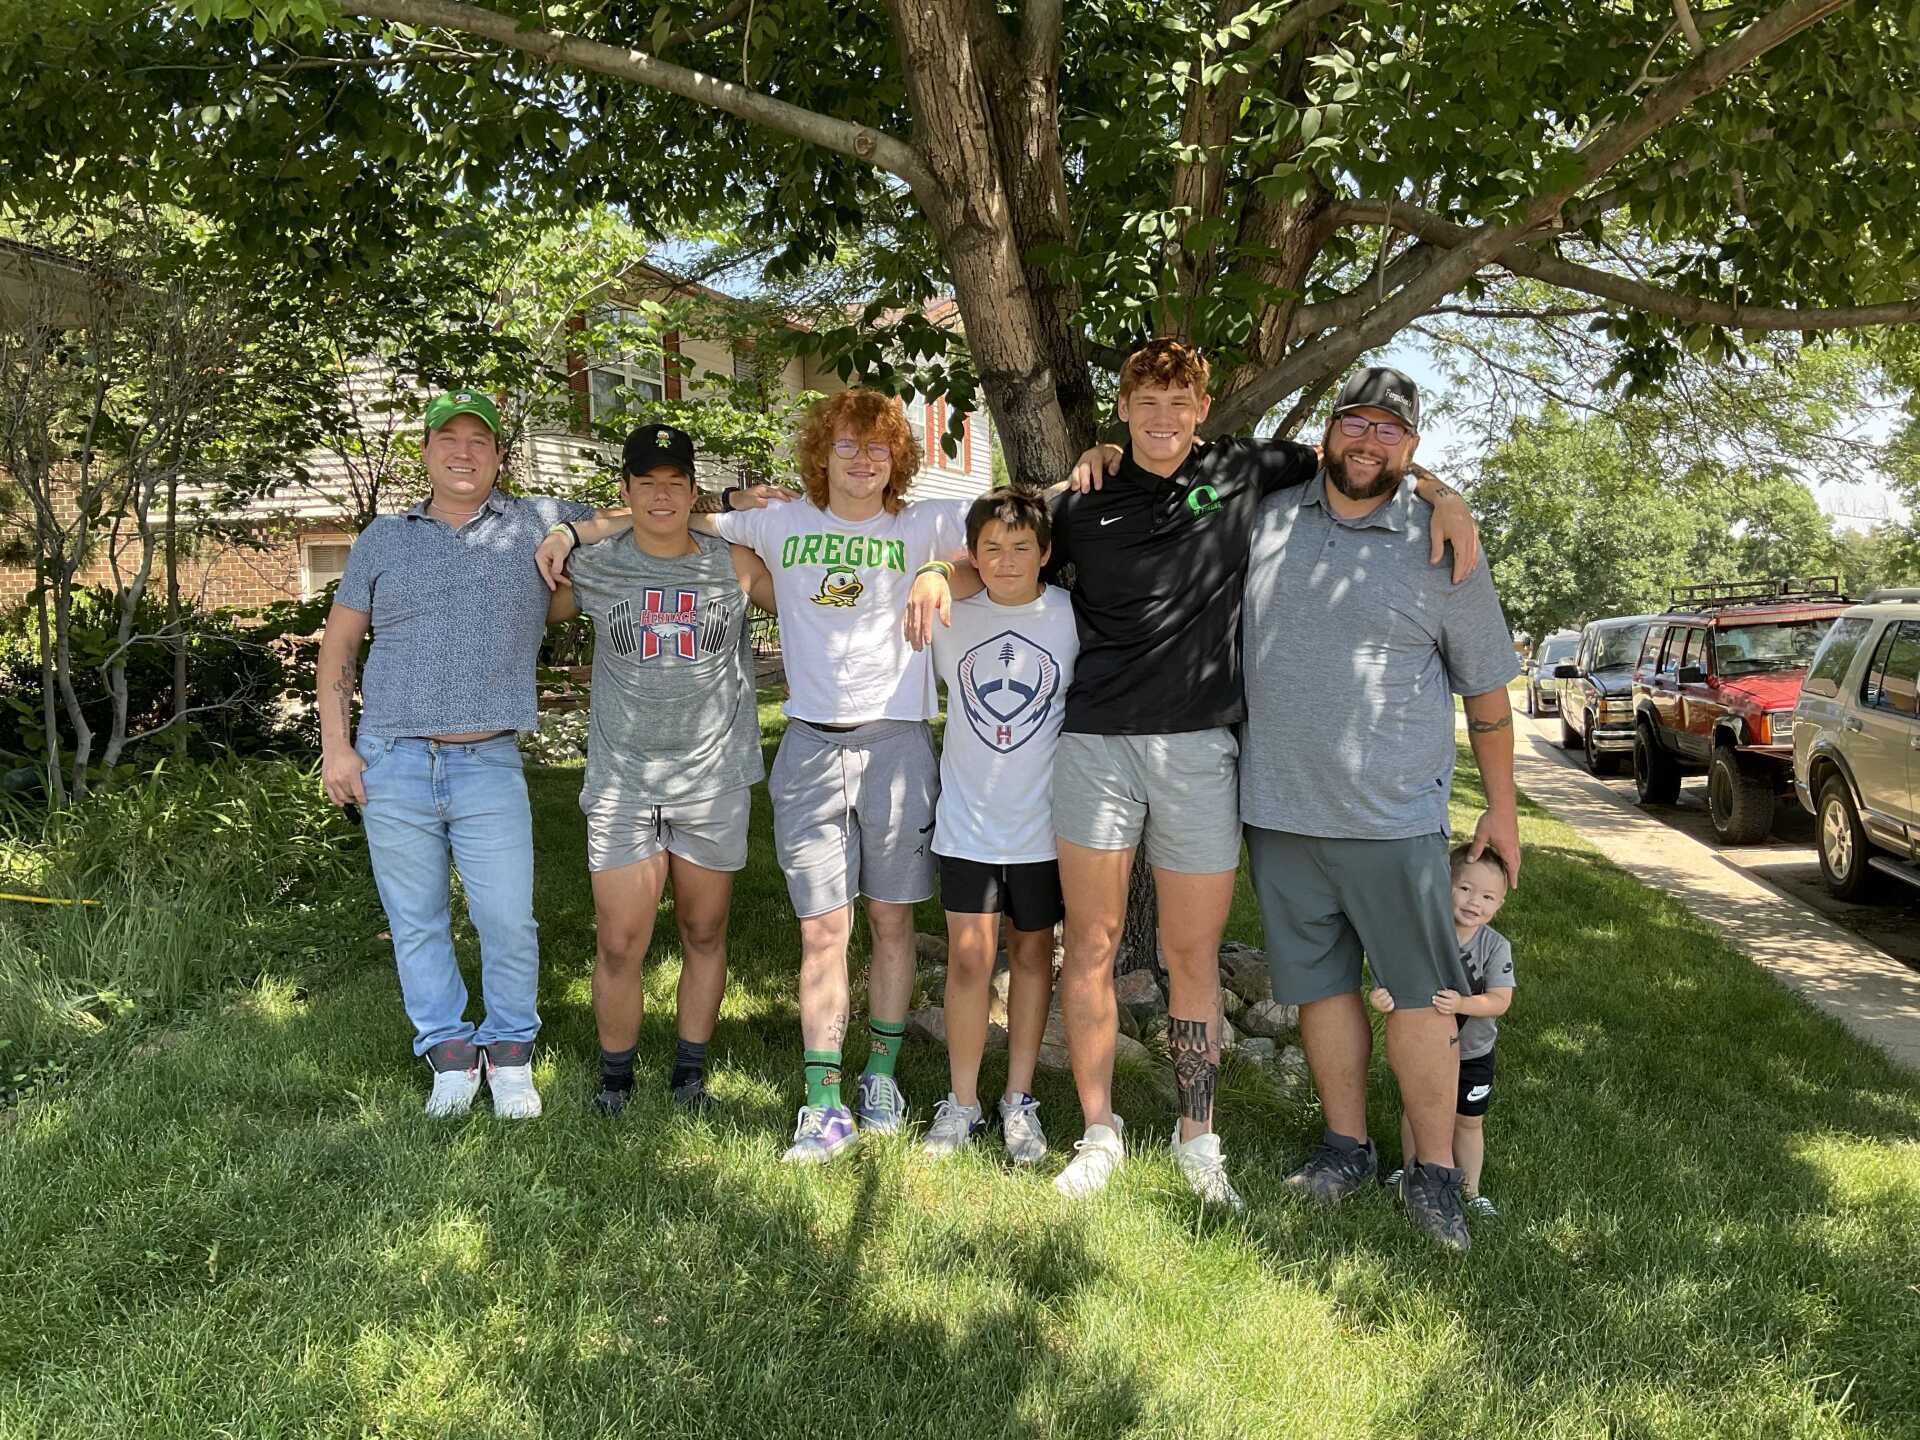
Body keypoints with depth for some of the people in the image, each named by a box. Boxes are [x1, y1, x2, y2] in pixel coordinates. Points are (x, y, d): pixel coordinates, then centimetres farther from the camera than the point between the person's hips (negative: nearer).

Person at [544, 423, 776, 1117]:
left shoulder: (736, 565, 0)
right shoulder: (591, 567, 3)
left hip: (713, 780, 0)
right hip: (622, 781, 0)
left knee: (704, 934, 12)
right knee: (618, 946, -1)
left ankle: (690, 1069, 29)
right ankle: (615, 1074, 21)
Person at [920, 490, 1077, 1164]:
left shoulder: (1073, 616, -5)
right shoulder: (949, 615, -2)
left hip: (1045, 818, 0)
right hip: (967, 818, 0)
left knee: (1032, 952, 11)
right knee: (969, 957, -2)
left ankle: (1020, 1099, 23)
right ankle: (962, 1102, 12)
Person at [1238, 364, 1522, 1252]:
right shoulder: (1267, 519, 7)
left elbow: (1486, 687, 6)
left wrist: (1502, 809, 6)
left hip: (1395, 814, -2)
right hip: (1279, 809, 3)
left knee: (1420, 993, 0)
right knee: (1320, 985, 11)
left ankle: (1433, 1173, 13)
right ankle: (1345, 1147, 26)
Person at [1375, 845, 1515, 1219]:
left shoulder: (1496, 946, -17)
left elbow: (1499, 1001, -24)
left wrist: (1462, 1004, -42)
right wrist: (1381, 995, -42)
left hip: (1472, 1052, 0)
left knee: (1469, 1121, 14)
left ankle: (1470, 1190, 32)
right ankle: (1410, 1171, 40)